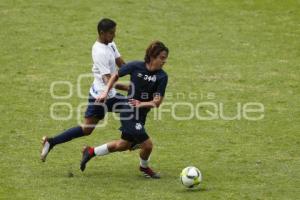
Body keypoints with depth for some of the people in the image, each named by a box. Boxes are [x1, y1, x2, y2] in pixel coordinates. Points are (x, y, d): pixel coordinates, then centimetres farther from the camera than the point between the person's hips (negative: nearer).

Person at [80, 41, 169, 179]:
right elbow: (116, 76, 3)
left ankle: (91, 152, 39)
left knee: (124, 145, 21)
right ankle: (144, 167, 23)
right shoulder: (135, 66, -15)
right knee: (147, 145, -10)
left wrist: (142, 104, -28)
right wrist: (106, 92, -3)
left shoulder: (162, 77, -9)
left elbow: (157, 102, -12)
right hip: (129, 113, -6)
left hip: (141, 114, 6)